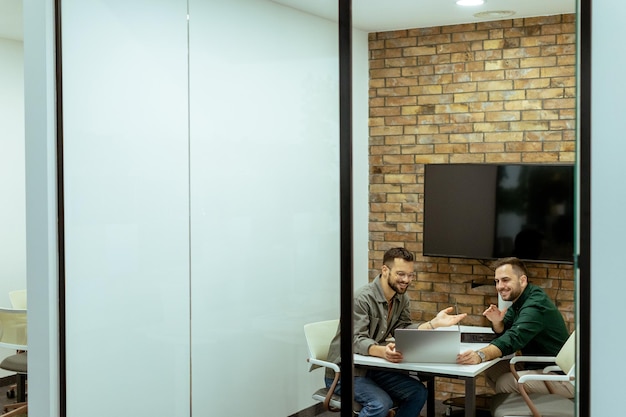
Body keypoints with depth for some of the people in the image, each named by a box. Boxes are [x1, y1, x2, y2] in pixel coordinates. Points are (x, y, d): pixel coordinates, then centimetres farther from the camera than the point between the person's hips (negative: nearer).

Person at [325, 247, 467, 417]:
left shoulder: (402, 298, 5)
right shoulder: (362, 298, -21)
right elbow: (356, 340, -29)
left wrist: (435, 323, -17)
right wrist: (382, 351, -49)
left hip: (373, 368, 8)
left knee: (418, 392, -5)